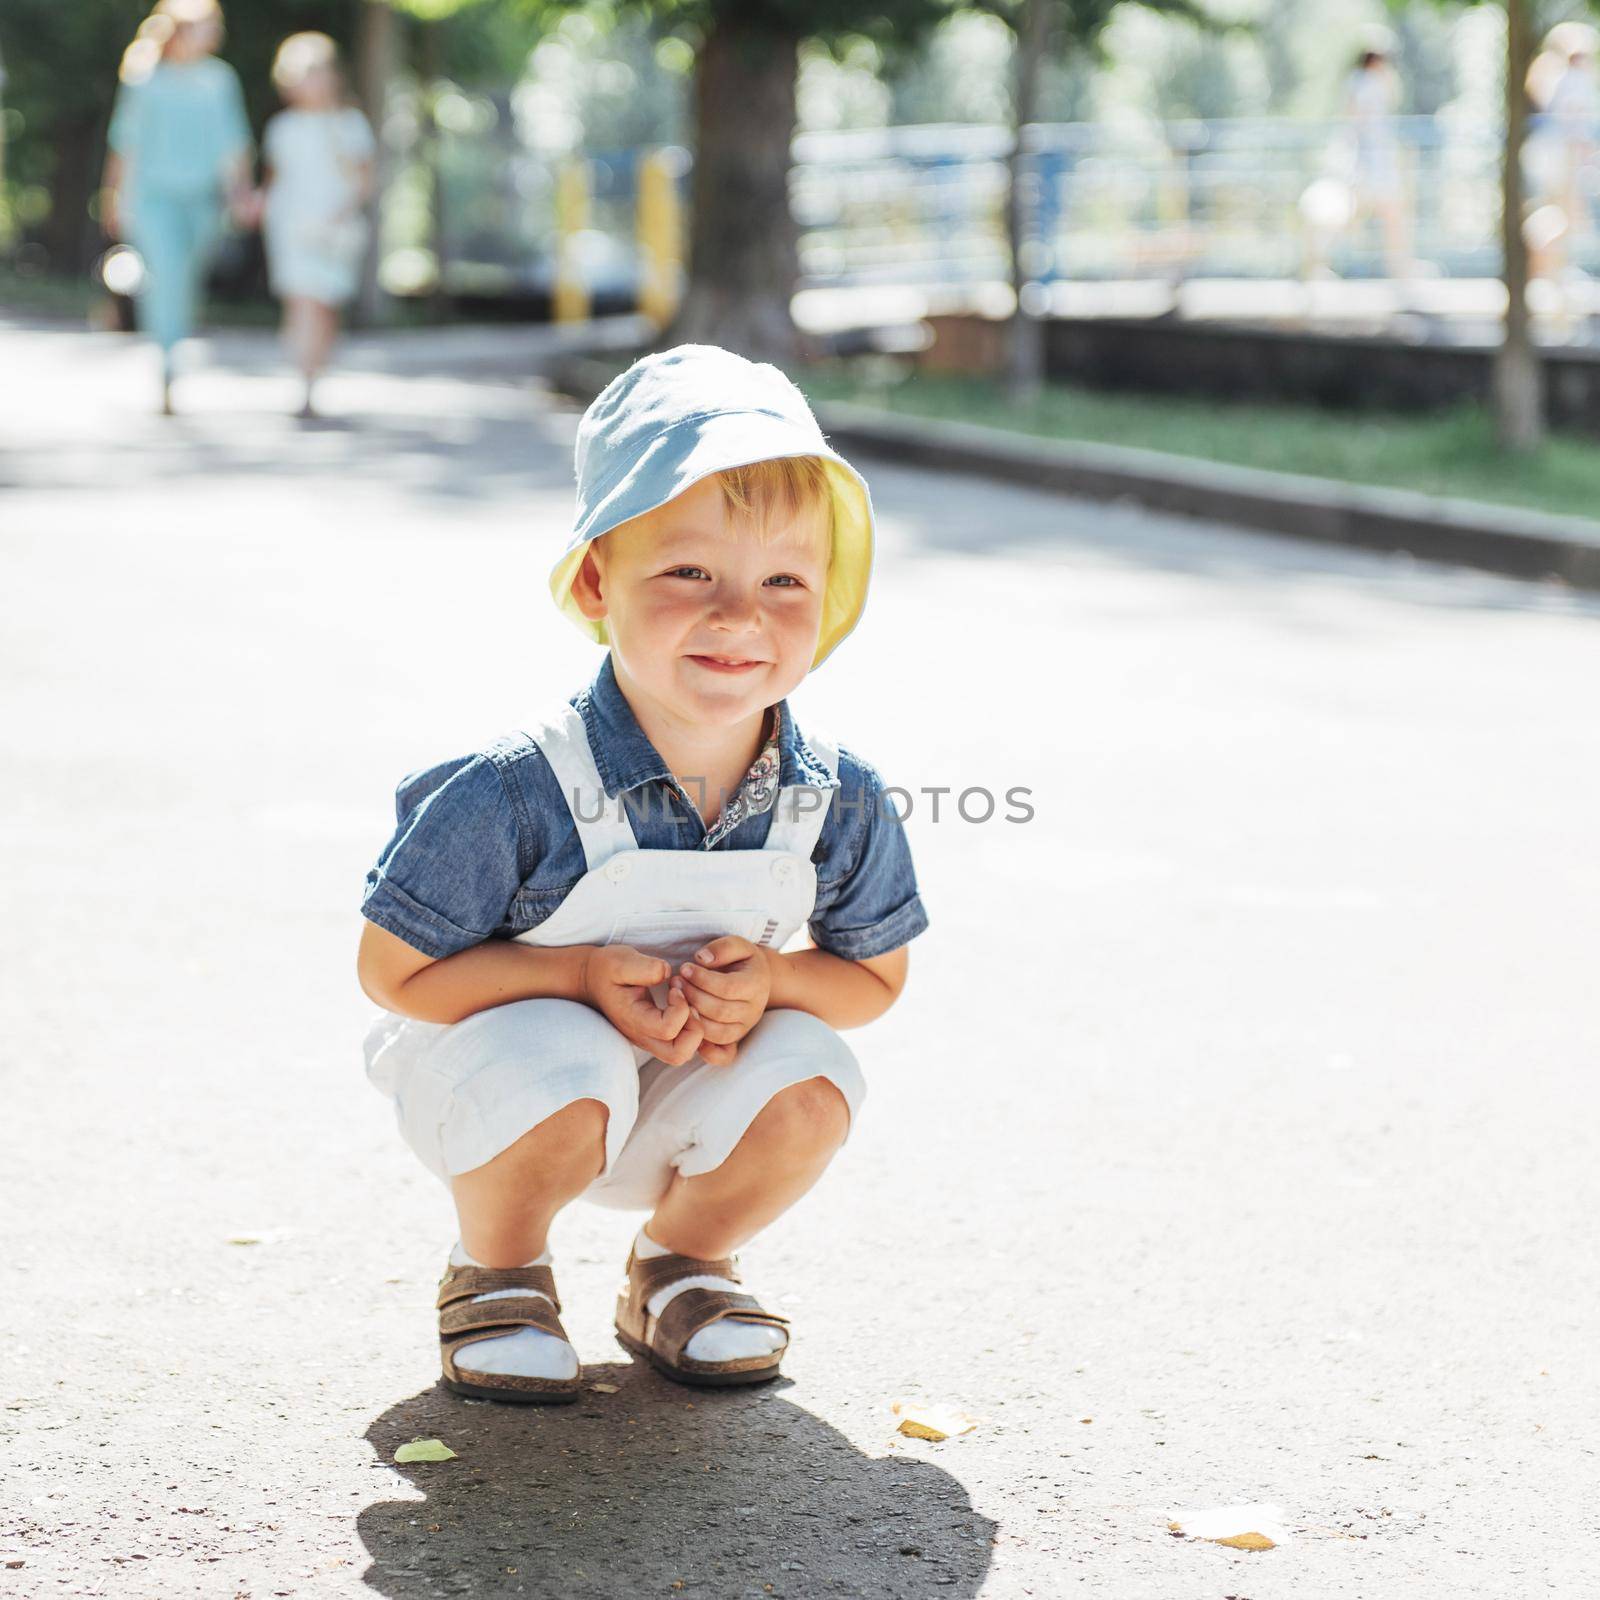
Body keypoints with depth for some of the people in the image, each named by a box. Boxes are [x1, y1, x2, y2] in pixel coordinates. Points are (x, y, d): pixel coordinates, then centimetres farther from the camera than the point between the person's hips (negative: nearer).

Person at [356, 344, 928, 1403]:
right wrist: (585, 975, -30)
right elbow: (395, 970, -18)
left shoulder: (840, 801, -16)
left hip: (685, 1099, 4)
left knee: (810, 1083, -25)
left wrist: (769, 979, -22)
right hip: (493, 1044, -3)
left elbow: (874, 977, 0)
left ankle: (684, 1261, 8)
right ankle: (496, 1274, -1)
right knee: (565, 1075, -36)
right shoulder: (518, 794, -28)